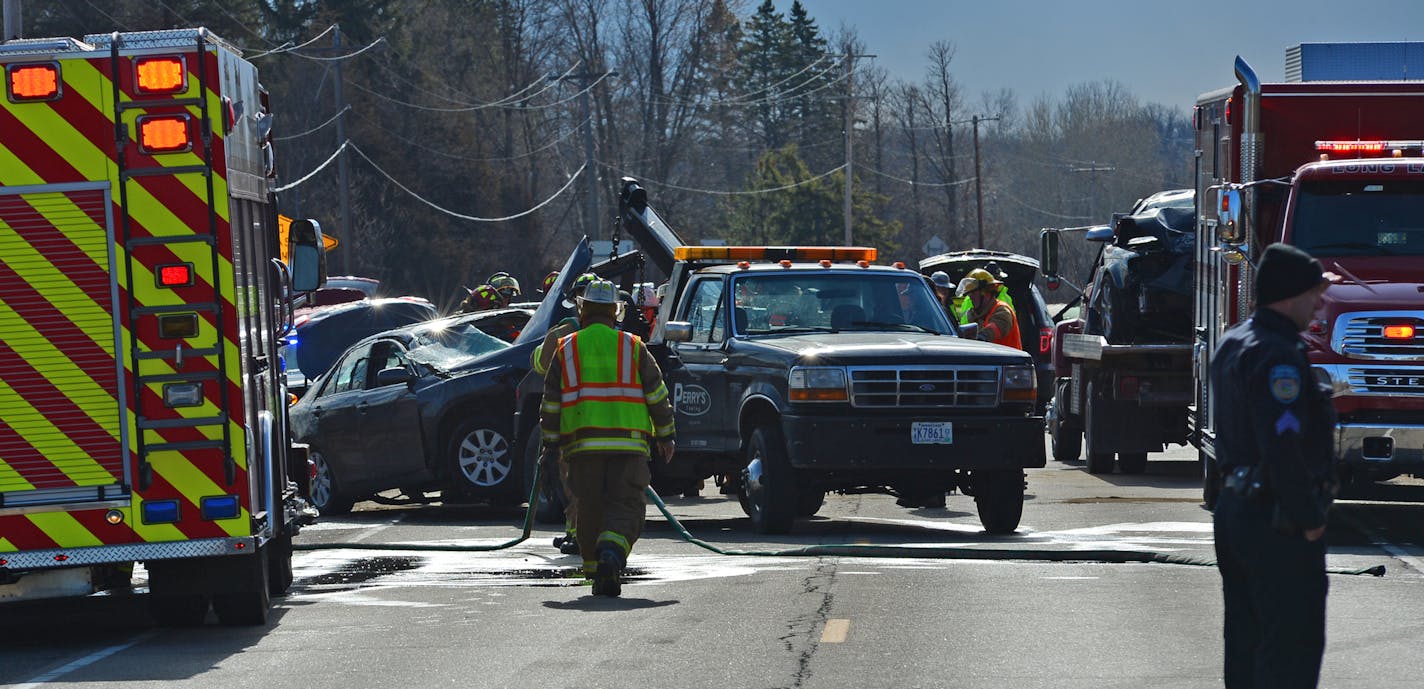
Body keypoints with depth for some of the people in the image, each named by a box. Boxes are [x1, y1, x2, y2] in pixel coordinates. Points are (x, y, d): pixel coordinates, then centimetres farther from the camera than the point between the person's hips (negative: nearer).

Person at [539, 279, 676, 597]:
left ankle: (595, 570, 12)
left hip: (582, 444, 1)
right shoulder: (633, 347, 6)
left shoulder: (566, 350, 9)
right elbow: (657, 395, 8)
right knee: (625, 507, -2)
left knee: (590, 510, 11)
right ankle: (611, 554, -27)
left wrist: (550, 441, 19)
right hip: (628, 444, -1)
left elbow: (550, 403, 11)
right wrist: (665, 436, 17)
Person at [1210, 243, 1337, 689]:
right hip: (1278, 519, -10)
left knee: (1247, 641, 15)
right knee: (1292, 644, -8)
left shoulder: (1233, 343, 14)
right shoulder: (1278, 355, -19)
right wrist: (1309, 518, -17)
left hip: (1234, 509, 10)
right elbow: (1283, 446, -25)